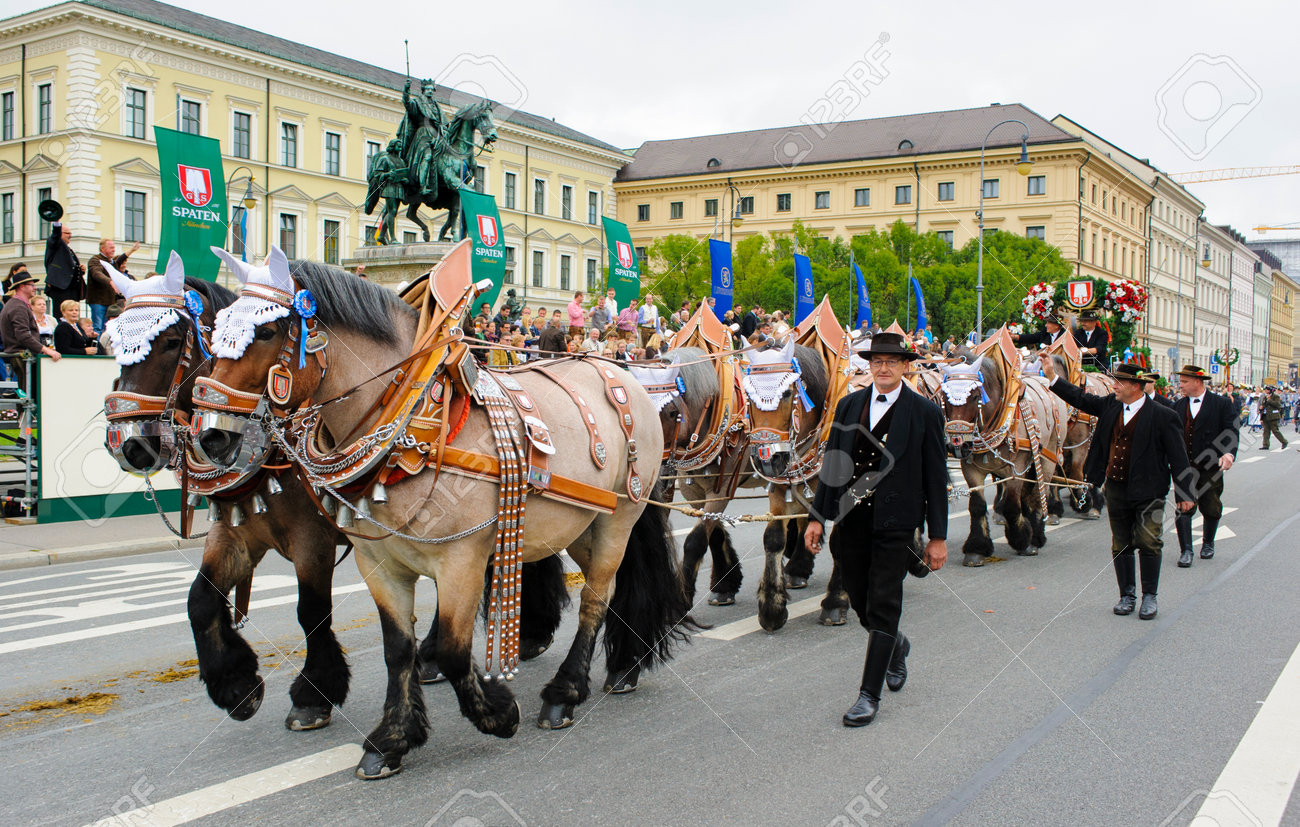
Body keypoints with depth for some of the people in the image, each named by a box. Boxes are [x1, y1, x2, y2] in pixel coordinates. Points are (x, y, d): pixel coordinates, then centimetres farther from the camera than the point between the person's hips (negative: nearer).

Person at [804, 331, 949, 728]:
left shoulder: (925, 412, -2)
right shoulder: (848, 405, 8)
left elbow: (935, 477, -1)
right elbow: (831, 464, 10)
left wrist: (938, 536, -2)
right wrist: (817, 516, 5)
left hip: (894, 525, -4)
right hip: (849, 521, 4)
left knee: (883, 609, -3)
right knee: (862, 606, 14)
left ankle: (869, 695, 6)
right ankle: (896, 645, 45)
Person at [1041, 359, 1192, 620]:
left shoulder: (1162, 416, -11)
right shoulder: (1110, 405, 4)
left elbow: (1178, 458, -7)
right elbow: (1080, 399, 16)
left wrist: (1184, 494, -6)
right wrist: (1052, 376, 10)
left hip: (1148, 492, -5)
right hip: (1116, 489, 5)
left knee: (1148, 542, -5)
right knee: (1121, 545, 11)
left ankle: (1149, 596, 10)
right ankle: (1127, 595, 22)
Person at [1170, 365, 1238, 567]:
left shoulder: (1222, 403, -3)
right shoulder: (1178, 406, 7)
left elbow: (1231, 432, -7)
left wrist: (1229, 453, -23)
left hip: (1210, 467, -1)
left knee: (1211, 509, 12)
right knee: (1183, 508, -7)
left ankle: (1208, 543, 34)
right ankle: (1186, 550, -4)